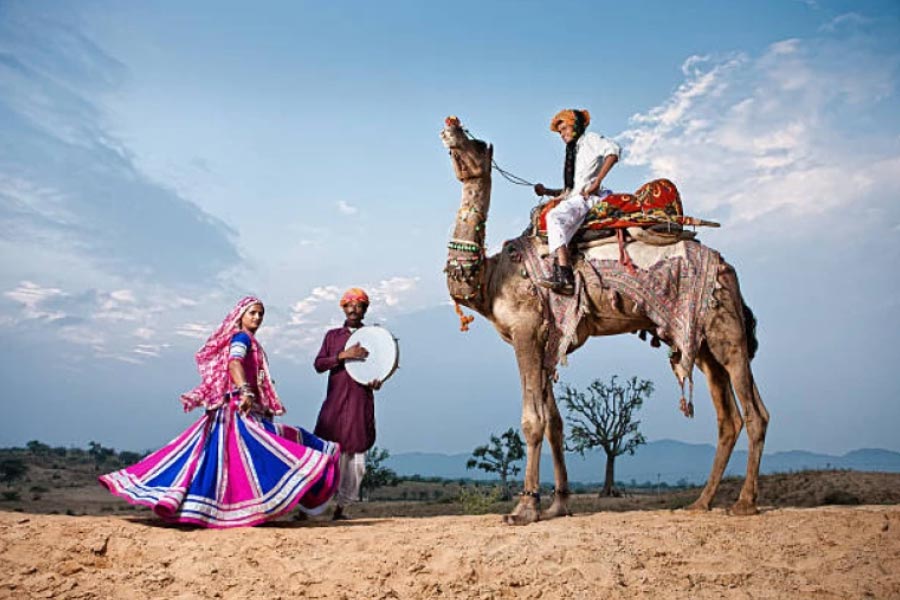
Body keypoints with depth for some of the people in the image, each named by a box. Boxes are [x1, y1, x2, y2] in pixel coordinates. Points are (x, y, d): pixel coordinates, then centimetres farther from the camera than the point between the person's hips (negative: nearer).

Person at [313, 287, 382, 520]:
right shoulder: (333, 335, 14)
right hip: (335, 402, -1)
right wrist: (343, 355, -13)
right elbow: (318, 364, 4)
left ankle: (341, 508, 12)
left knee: (356, 458, 1)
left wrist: (377, 381, -9)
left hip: (361, 403, 1)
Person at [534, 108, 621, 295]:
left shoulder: (589, 139, 10)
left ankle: (564, 276, -41)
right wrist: (547, 192, 11)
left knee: (555, 216, -30)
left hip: (587, 197, -8)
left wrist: (596, 183, -16)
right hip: (574, 197, 8)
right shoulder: (572, 153, 33)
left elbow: (614, 150, -11)